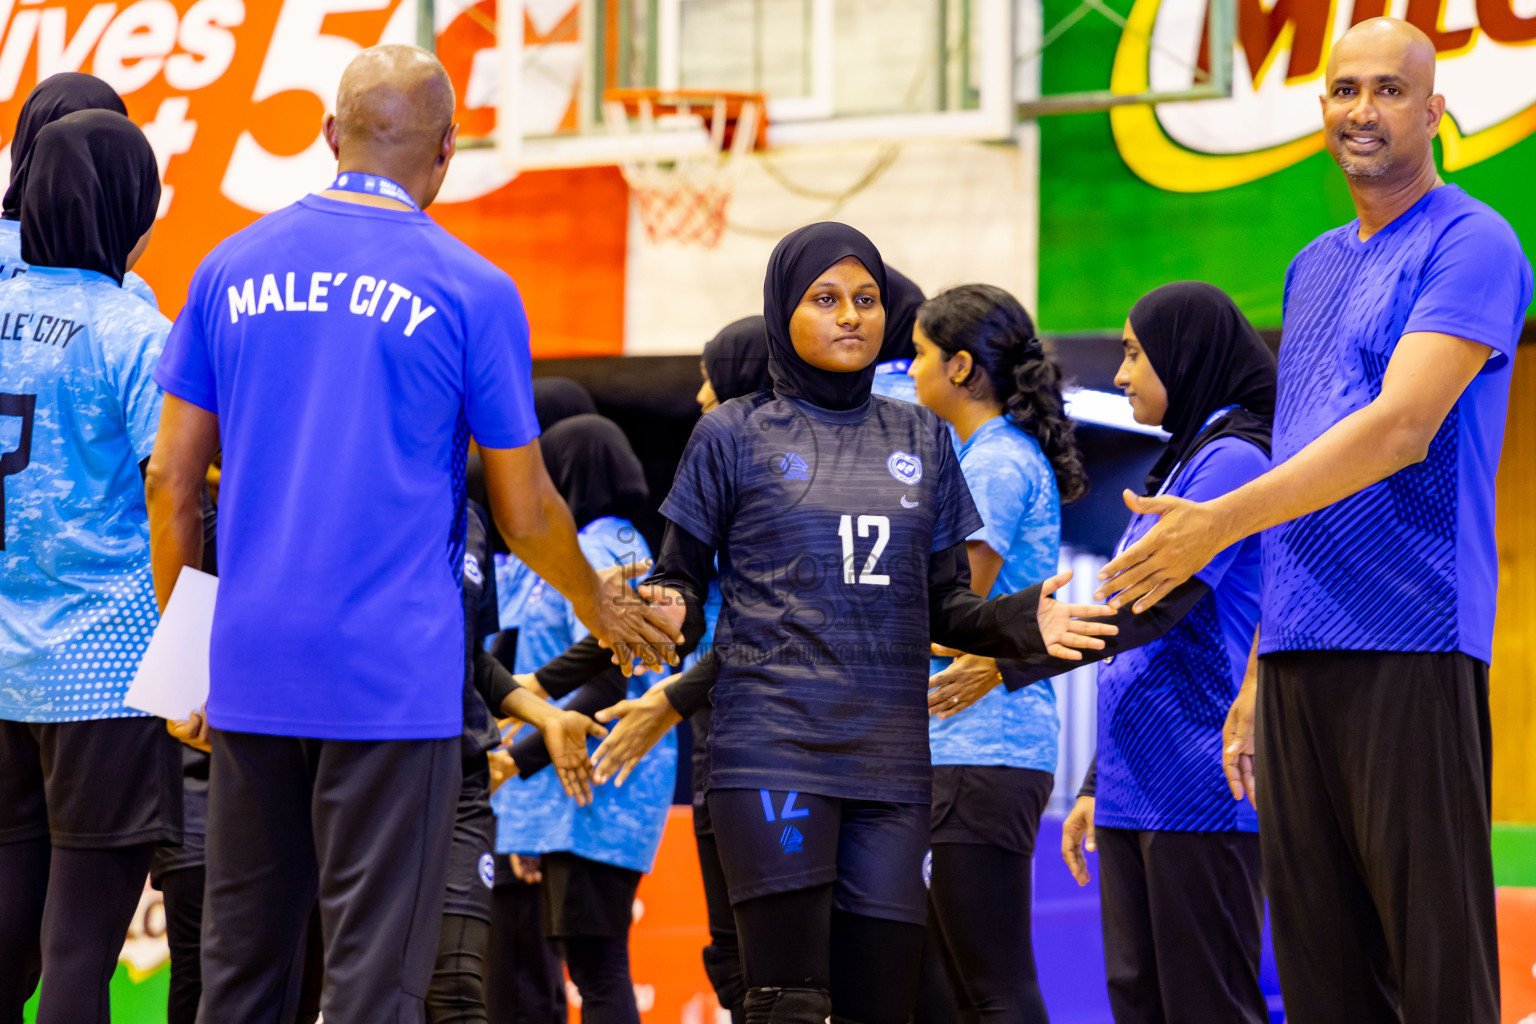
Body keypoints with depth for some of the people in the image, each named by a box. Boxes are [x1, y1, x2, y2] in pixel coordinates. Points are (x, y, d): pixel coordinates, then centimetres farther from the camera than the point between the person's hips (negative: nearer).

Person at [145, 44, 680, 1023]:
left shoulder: (233, 268, 7)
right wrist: (601, 606, 19)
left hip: (251, 671, 4)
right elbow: (524, 512, 1)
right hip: (392, 675, -4)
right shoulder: (471, 291, -4)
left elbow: (172, 478, 8)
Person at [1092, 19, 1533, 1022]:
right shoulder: (1314, 267, 21)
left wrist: (1221, 521, -21)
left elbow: (1402, 426, -16)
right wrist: (1257, 679, 17)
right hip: (1299, 655, 7)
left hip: (1411, 648, -7)